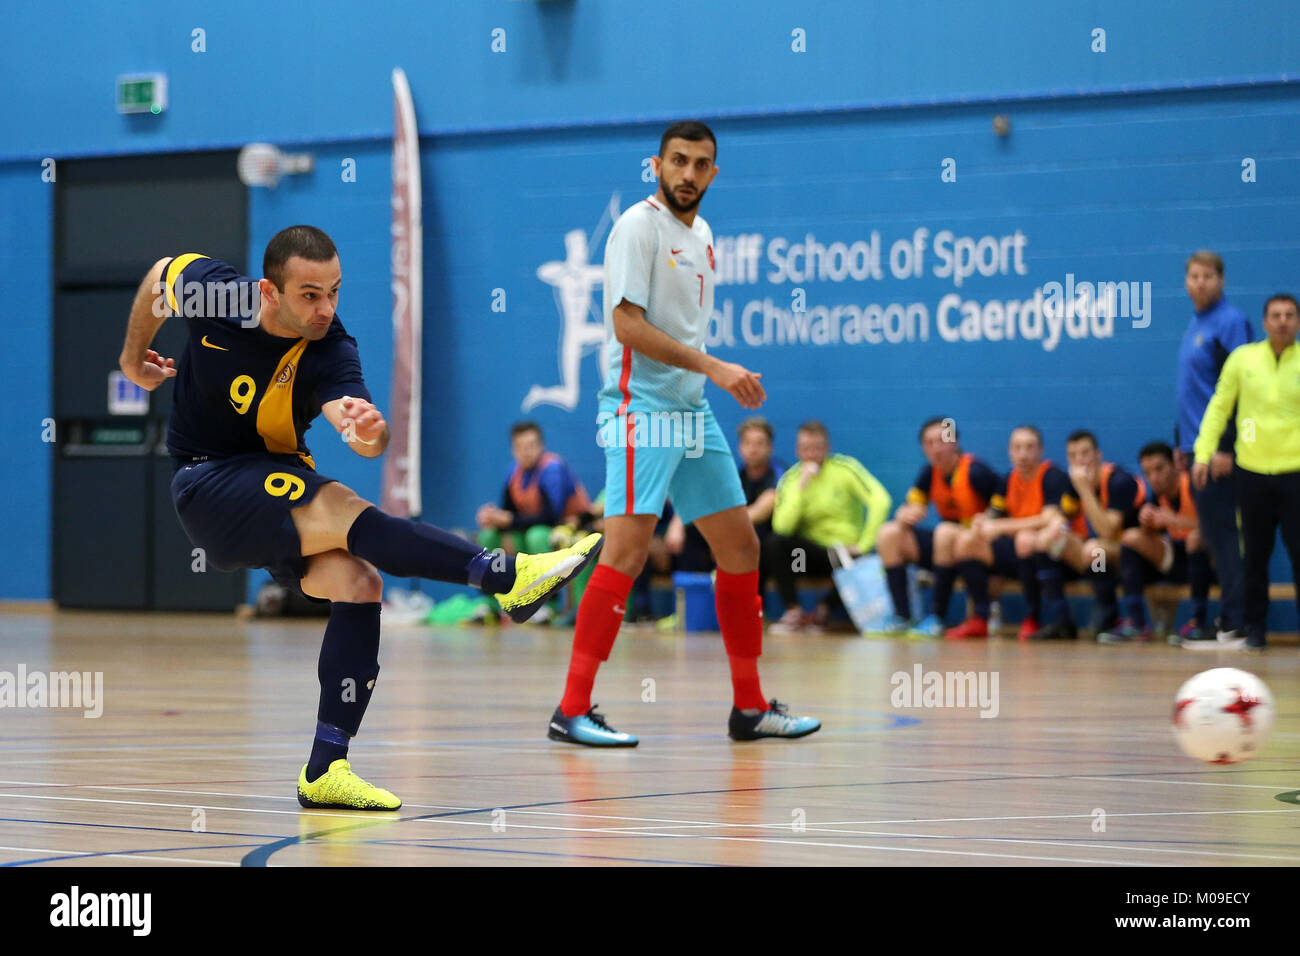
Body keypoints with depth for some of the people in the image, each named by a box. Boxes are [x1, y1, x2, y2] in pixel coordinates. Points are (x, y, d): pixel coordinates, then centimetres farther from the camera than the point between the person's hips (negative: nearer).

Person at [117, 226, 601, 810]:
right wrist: (133, 358, 18)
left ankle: (325, 771, -15)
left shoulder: (330, 354, -20)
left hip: (279, 487, 3)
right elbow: (158, 278, 6)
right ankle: (510, 578, -40)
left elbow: (368, 441, -38)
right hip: (207, 484, -3)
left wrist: (371, 430, -62)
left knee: (357, 582, -20)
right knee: (343, 511, -29)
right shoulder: (210, 292, -18)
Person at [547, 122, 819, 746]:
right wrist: (713, 367, -21)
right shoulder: (639, 226, -9)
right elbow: (629, 325, -18)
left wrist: (728, 380, 11)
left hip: (693, 411, 9)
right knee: (627, 549, -16)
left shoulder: (701, 234, 16)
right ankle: (571, 711, -15)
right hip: (640, 408, -9)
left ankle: (750, 707, 17)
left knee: (740, 547, 9)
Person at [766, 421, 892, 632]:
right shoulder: (790, 478, -1)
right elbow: (782, 527, -15)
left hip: (846, 550, -2)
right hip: (813, 550, 2)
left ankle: (825, 610, -3)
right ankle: (794, 613, -17)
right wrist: (801, 486, -20)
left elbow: (880, 500, -16)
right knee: (776, 543, -26)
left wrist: (864, 545, -18)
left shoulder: (844, 468, -7)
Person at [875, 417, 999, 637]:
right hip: (946, 545, 7)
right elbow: (911, 508, 5)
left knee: (945, 532, -37)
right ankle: (902, 616, -16)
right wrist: (904, 516, -17)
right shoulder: (930, 472, 4)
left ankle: (937, 617, -29)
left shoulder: (974, 471, -16)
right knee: (888, 533, -8)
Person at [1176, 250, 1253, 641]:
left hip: (1218, 450, -9)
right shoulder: (1195, 324, 17)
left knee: (1222, 533, -8)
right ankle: (1230, 619, 13)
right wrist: (1182, 441, 22)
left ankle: (1234, 621, -6)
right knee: (1213, 535, 9)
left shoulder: (1230, 323, -10)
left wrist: (1226, 447, -21)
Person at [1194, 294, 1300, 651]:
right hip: (1252, 471, 1)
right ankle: (1255, 628, 17)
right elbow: (1219, 406, 6)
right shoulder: (1243, 358, 3)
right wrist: (1204, 451, -1)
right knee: (1255, 555, 7)